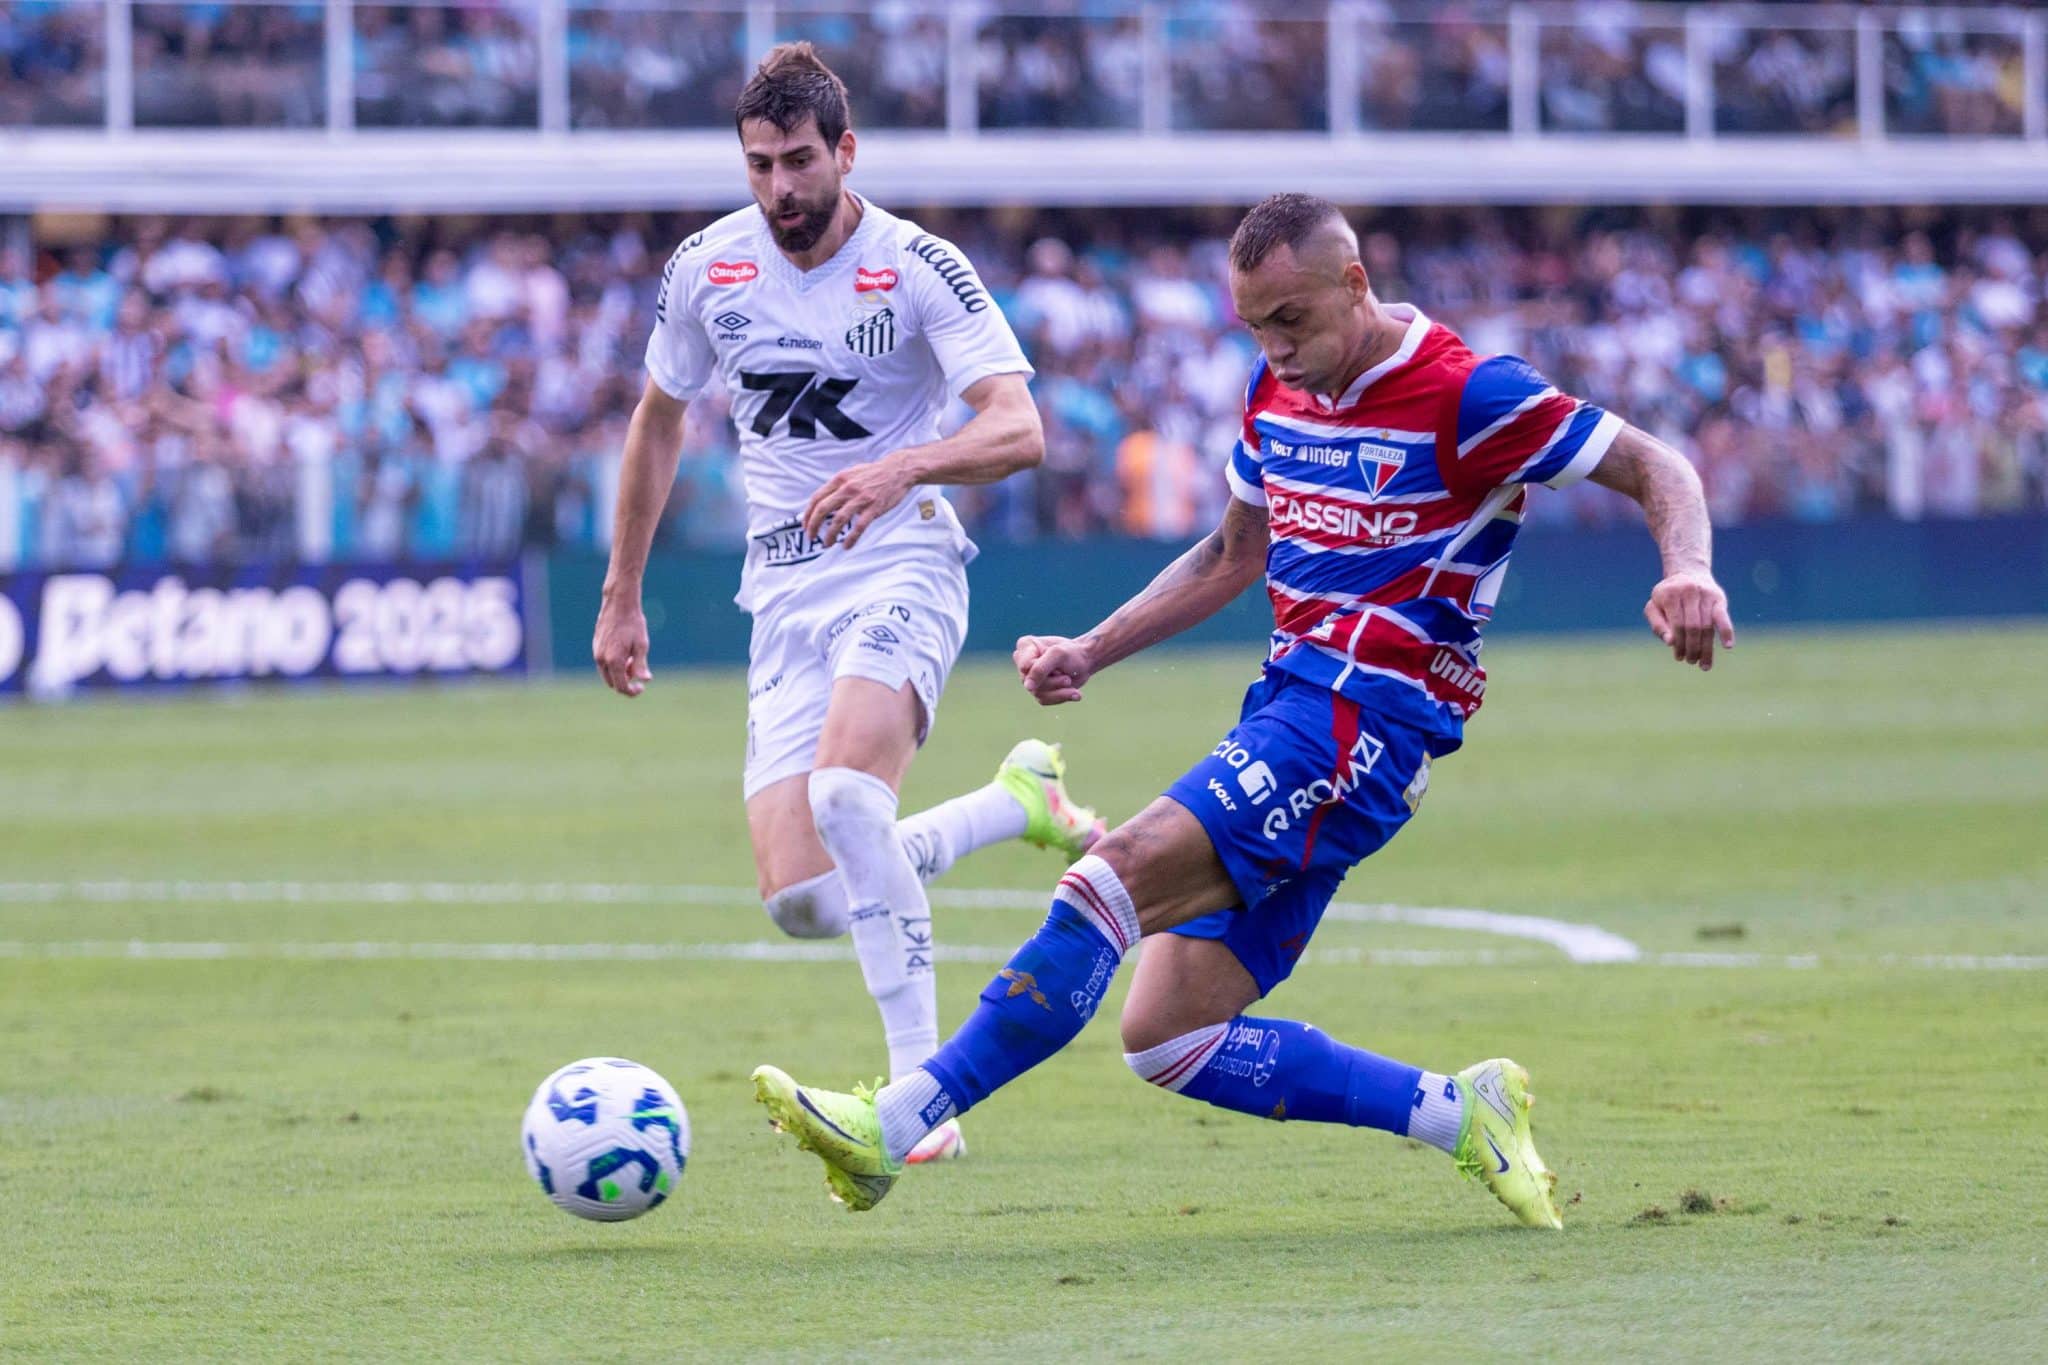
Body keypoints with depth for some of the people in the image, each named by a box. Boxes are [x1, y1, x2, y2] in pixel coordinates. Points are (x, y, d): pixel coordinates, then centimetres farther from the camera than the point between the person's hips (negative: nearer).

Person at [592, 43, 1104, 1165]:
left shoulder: (918, 269, -9)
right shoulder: (705, 269, 4)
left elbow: (1019, 430, -20)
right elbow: (657, 423, 20)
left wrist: (904, 467, -39)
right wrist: (621, 597, 22)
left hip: (902, 563, -5)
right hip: (784, 590, 5)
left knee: (844, 787, -34)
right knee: (803, 900, -10)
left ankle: (921, 1095, -28)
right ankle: (1019, 801, 19)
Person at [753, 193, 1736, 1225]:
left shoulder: (1464, 397, -8)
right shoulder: (1278, 394, 14)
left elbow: (1657, 469, -4)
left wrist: (1687, 571, -25)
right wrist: (1089, 654, 19)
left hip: (1367, 717, -9)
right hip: (1290, 704, 9)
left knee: (1118, 872, -25)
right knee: (1168, 1038, -1)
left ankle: (898, 1123, -27)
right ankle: (1465, 1116, 7)